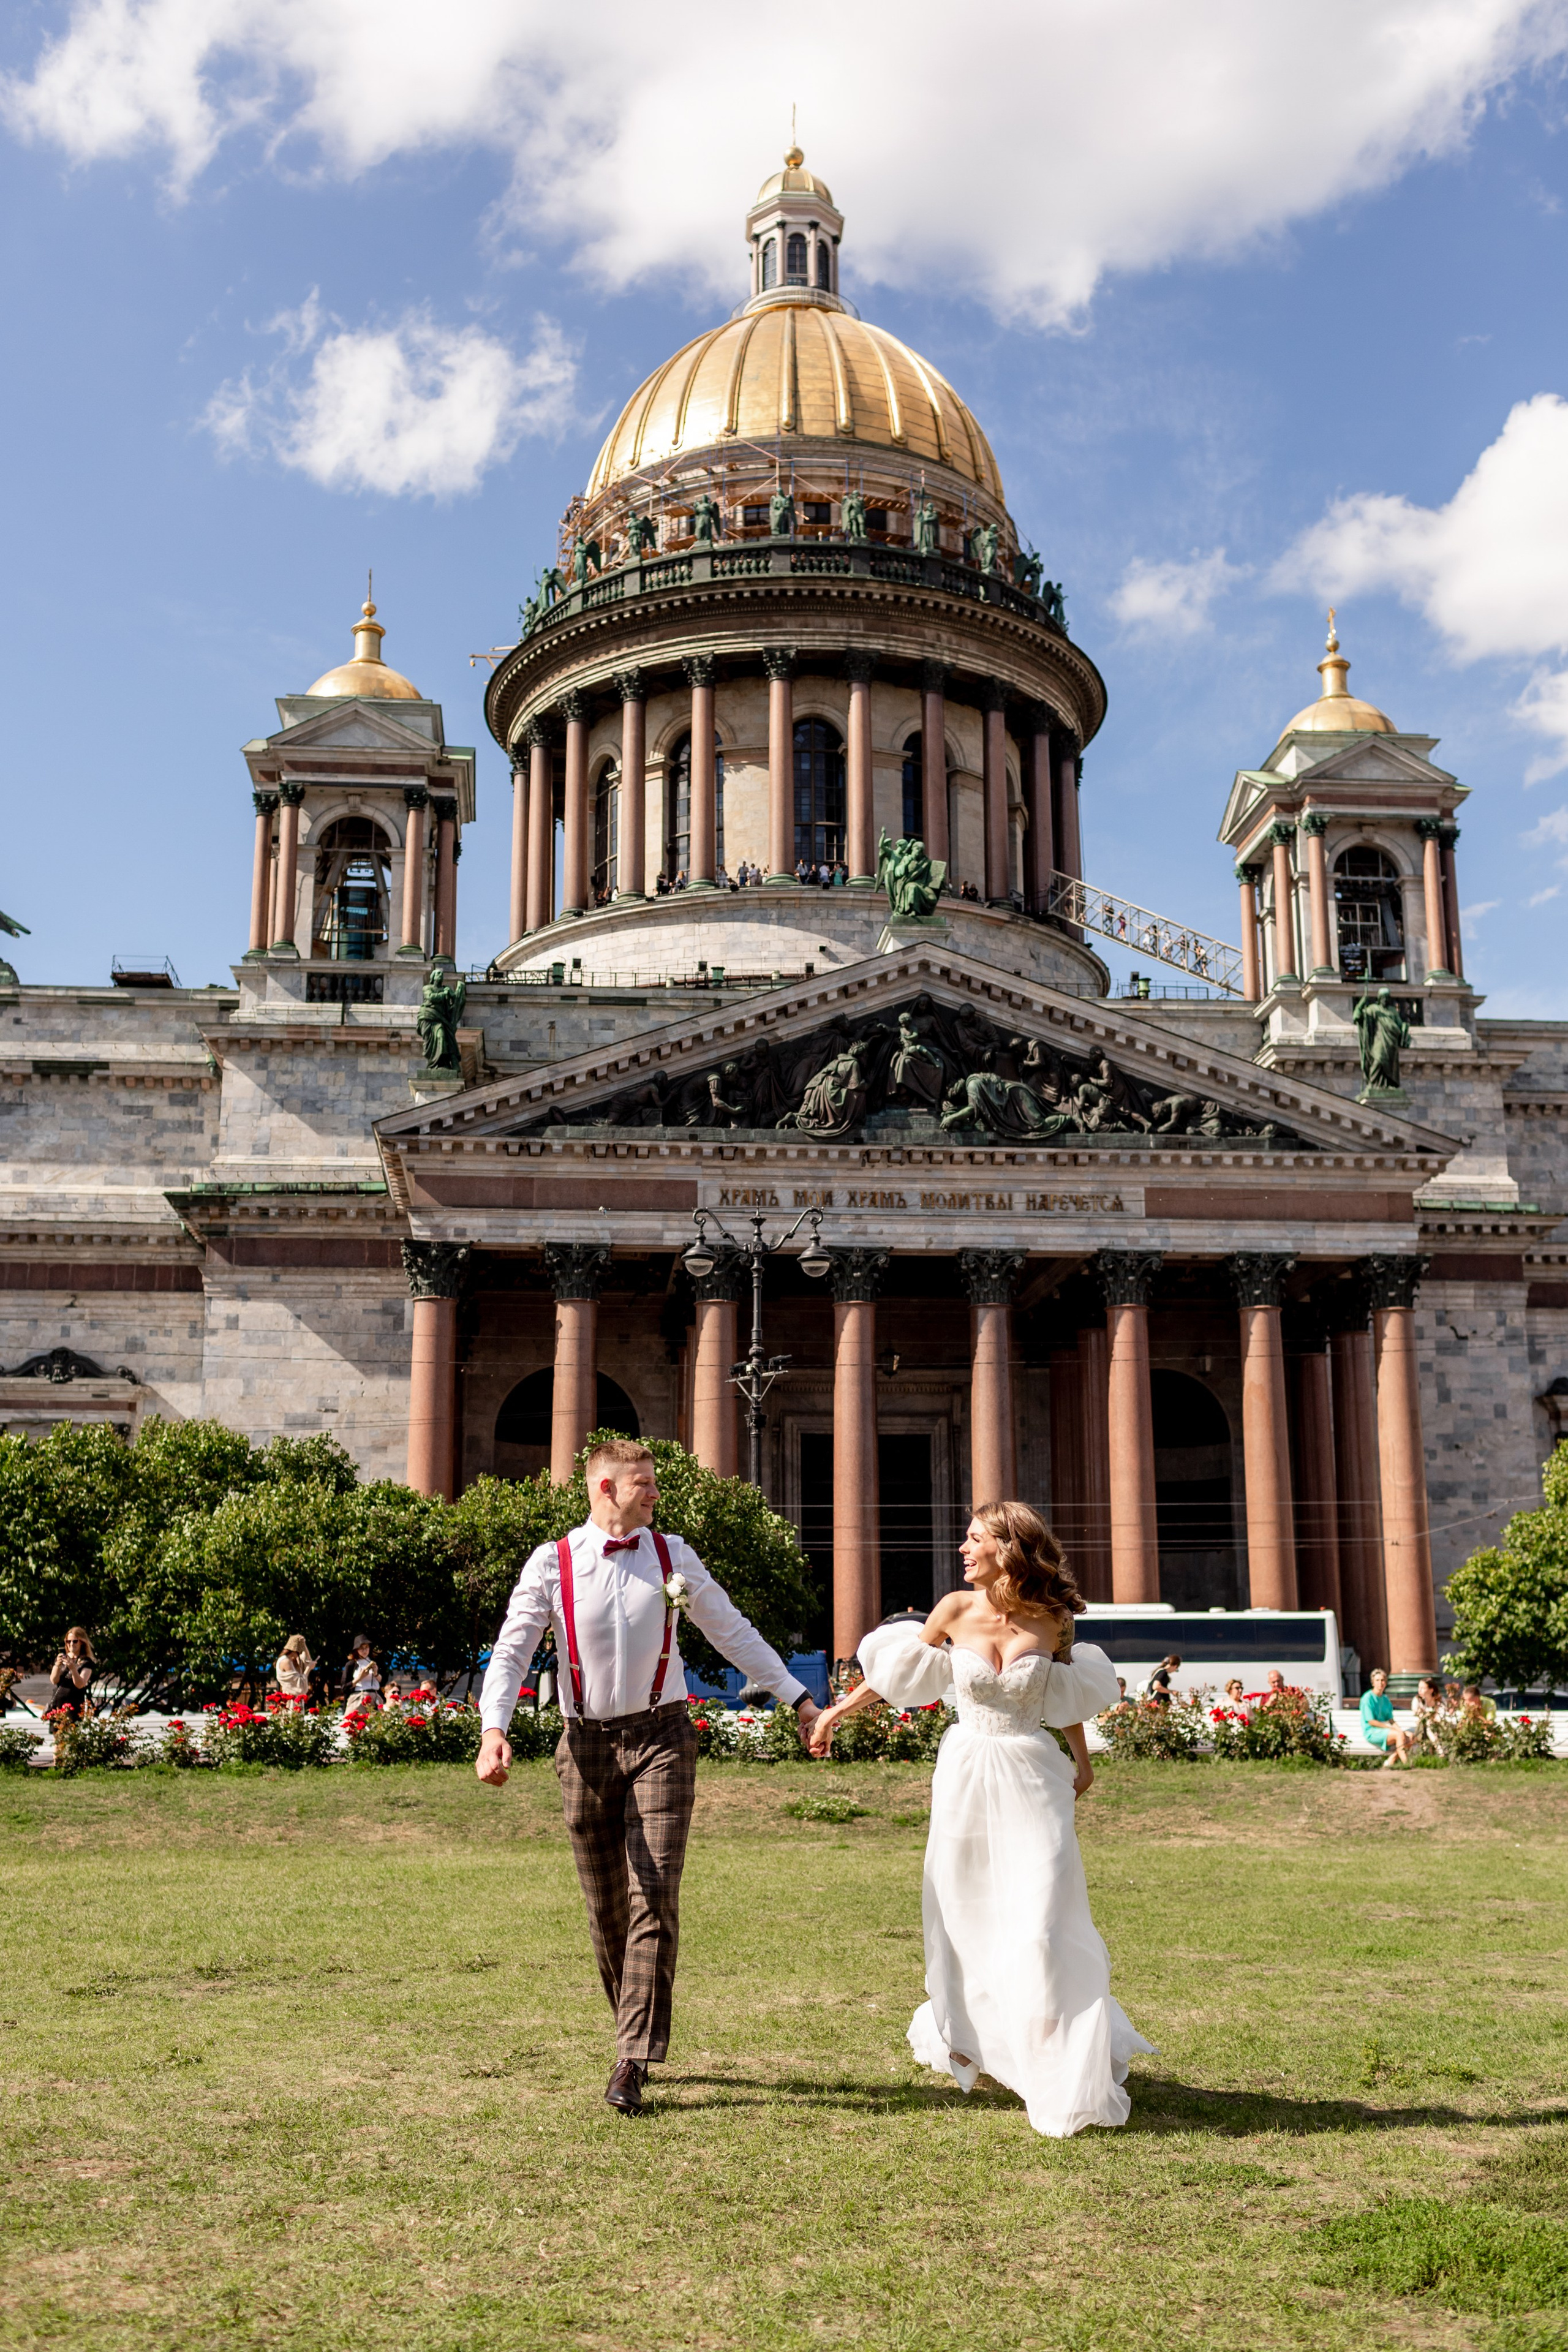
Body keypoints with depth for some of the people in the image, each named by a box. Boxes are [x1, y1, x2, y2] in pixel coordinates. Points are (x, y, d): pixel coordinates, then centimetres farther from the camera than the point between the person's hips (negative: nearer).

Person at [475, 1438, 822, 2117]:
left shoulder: (672, 1556, 5)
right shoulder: (551, 1564, -1)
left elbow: (733, 1632, 12)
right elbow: (510, 1652, -1)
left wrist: (797, 1698, 11)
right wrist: (493, 1730, -18)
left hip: (660, 1737, 0)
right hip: (587, 1745, 0)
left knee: (654, 1895, -10)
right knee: (606, 1906, 8)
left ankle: (632, 2063, -8)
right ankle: (638, 2031, 27)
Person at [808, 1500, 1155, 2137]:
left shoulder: (1052, 1620, -7)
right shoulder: (956, 1610, -6)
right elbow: (899, 1670, 8)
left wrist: (1082, 1758, 18)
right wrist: (838, 1709, 12)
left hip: (1031, 1779, -2)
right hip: (967, 1773, 2)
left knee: (1042, 1923, -7)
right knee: (964, 1911, 13)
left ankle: (1072, 2071, 5)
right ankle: (966, 2035, 36)